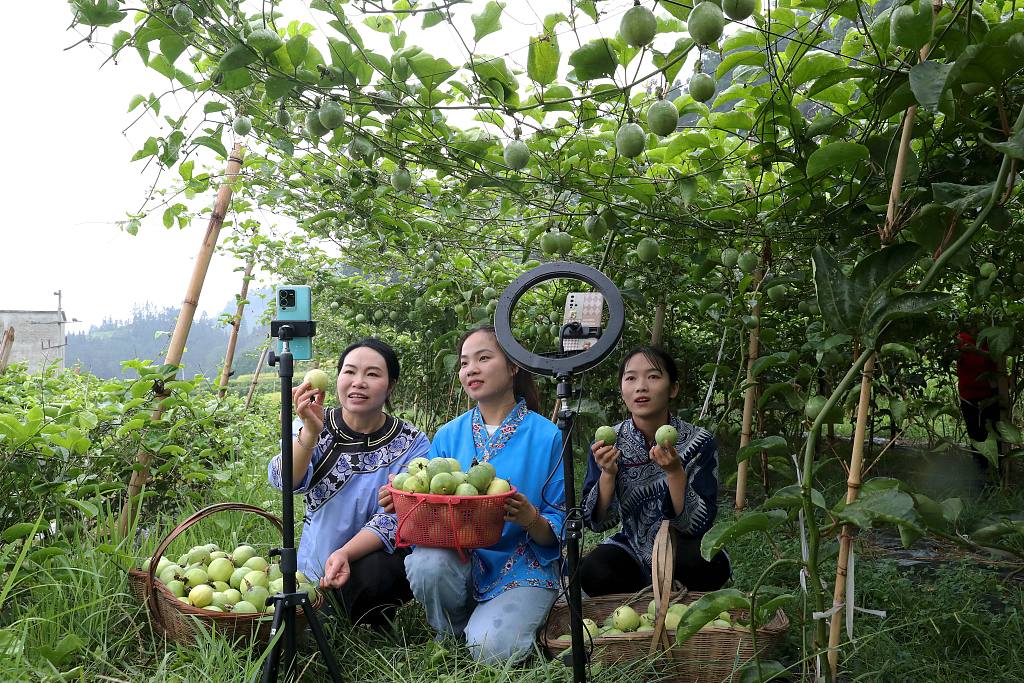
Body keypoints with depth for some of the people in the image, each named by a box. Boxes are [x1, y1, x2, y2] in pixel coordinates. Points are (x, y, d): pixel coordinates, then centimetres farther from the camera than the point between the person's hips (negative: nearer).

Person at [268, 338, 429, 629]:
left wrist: (345, 553, -34)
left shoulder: (412, 444, -9)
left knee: (368, 577, -33)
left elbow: (392, 519, -16)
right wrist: (310, 432, -39)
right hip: (315, 567, 3)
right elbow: (284, 481, -21)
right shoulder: (312, 427, -3)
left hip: (380, 558, -2)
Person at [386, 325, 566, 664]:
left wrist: (531, 519, -26)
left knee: (491, 649, -28)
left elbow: (559, 530, -4)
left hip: (521, 568, -3)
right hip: (459, 557, 4)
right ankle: (450, 636, 1)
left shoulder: (547, 436, -5)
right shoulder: (448, 436, 6)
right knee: (426, 563, -30)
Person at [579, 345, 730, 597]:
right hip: (632, 548, 2)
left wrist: (675, 471, -33)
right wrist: (608, 474, -26)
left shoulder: (699, 442, -14)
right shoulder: (607, 442, -8)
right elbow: (597, 522, -9)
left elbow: (698, 524, -19)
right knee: (592, 571, -29)